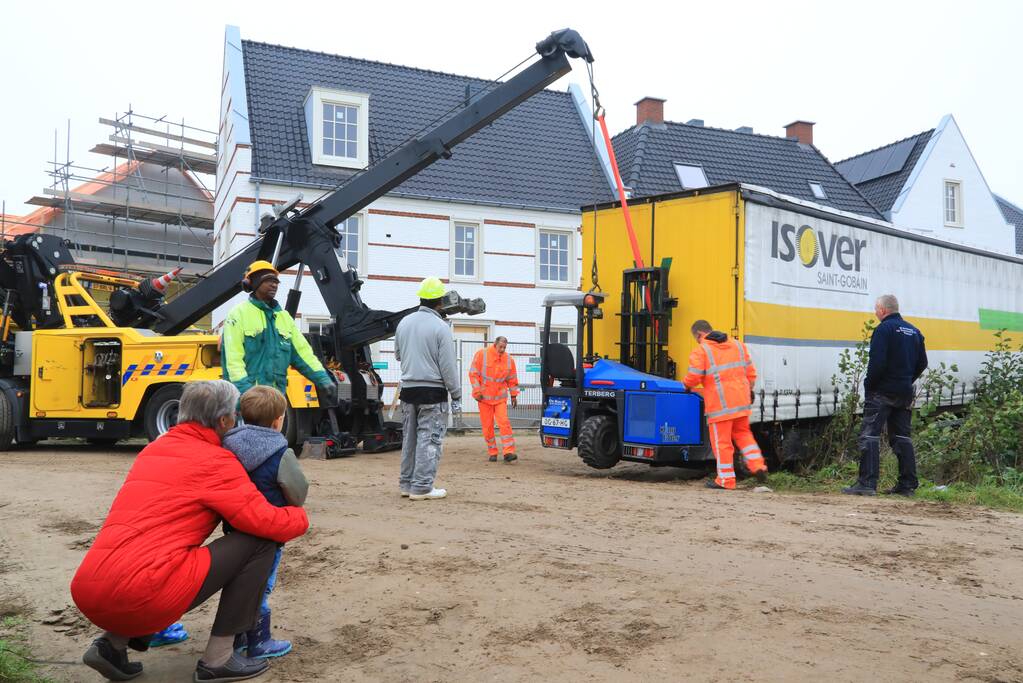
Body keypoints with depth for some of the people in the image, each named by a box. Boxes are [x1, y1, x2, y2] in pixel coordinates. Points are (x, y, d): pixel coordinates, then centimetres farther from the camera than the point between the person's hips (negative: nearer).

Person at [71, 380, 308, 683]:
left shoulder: (153, 449, 21)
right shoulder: (215, 461, -3)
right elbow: (269, 524, -6)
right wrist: (301, 516, 17)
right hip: (140, 596, -8)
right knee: (259, 541, 0)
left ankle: (113, 642, 17)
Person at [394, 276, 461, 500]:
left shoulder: (404, 323, 5)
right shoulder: (440, 327, -13)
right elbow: (448, 366, -12)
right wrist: (456, 395, -6)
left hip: (408, 388, 6)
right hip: (433, 391, -6)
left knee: (410, 438, 15)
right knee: (429, 439, -1)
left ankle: (406, 484, 22)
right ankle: (421, 488, -1)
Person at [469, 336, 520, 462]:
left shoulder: (508, 359, 3)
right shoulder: (482, 354, -7)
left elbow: (512, 379, 12)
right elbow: (474, 374, -7)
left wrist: (514, 395, 12)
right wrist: (477, 392, -11)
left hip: (500, 397, 2)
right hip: (484, 397, -2)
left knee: (504, 422, -11)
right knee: (487, 425, 3)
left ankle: (508, 452, -12)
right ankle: (492, 452, 13)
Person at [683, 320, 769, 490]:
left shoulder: (701, 351, -7)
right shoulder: (738, 345, 13)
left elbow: (693, 378, -13)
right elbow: (751, 372, 13)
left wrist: (686, 385, 7)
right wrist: (749, 391, 22)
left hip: (720, 404, -6)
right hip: (741, 399, 6)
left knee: (721, 440, 3)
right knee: (742, 433, 23)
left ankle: (725, 479, 9)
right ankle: (758, 465, 12)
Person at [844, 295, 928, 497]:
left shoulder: (884, 329, -11)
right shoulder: (914, 331, 14)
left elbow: (877, 362, -19)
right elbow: (922, 363, 17)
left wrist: (868, 385, -8)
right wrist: (907, 381, 19)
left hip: (883, 391, -8)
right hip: (905, 393, 8)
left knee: (870, 435, -8)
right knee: (902, 436, 13)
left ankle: (867, 483, -14)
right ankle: (908, 484, 14)